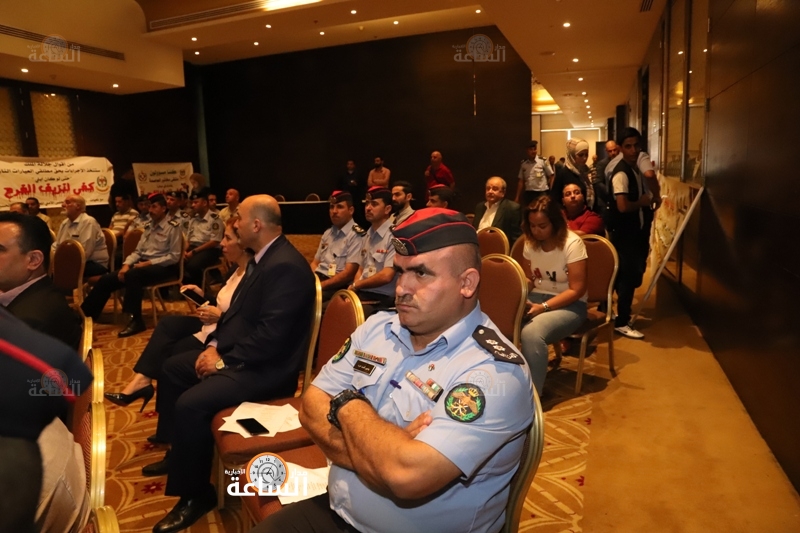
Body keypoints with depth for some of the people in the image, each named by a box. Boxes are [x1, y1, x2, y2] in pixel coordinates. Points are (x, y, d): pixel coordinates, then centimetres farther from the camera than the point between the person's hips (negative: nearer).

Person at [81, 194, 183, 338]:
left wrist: (149, 263, -17)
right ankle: (85, 316, 3)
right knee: (106, 280, -7)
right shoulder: (149, 227, 18)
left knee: (132, 275, -36)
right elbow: (138, 251, 14)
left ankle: (136, 320, -28)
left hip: (162, 267, -7)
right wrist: (126, 264, -5)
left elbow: (174, 257, -12)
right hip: (143, 264, 8)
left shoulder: (173, 227, -5)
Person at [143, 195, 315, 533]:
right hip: (236, 354, 11)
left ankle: (196, 494, -1)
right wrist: (214, 344, 2)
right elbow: (238, 313, 16)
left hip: (264, 368, -11)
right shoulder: (262, 257, 8)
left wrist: (224, 360, -17)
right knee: (171, 368, 18)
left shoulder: (286, 266, -25)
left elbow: (270, 337, -28)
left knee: (191, 403, -24)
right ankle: (178, 453, 33)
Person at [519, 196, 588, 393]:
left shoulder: (572, 243, -14)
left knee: (531, 333, -37)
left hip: (569, 305, -5)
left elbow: (576, 290, -16)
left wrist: (543, 307, -26)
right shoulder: (530, 243, 4)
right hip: (536, 297, 5)